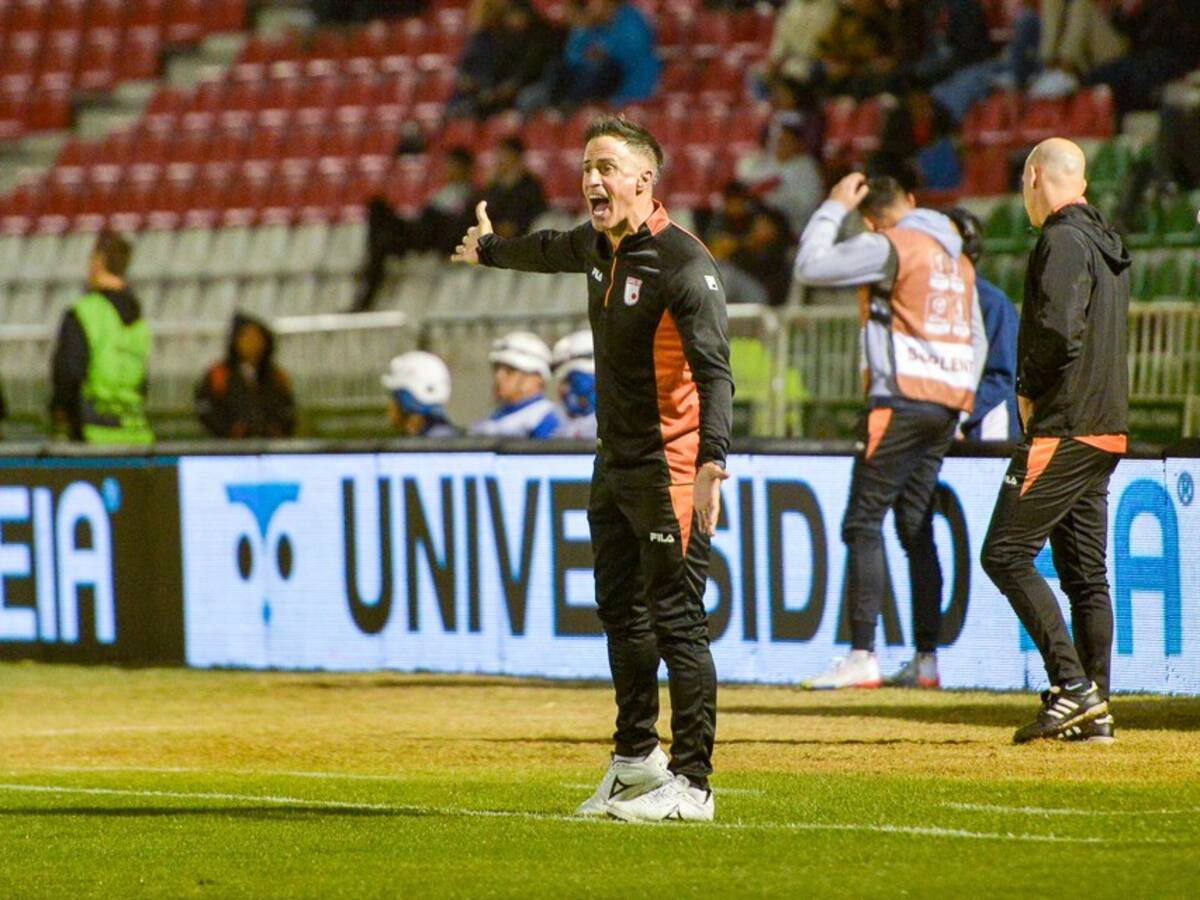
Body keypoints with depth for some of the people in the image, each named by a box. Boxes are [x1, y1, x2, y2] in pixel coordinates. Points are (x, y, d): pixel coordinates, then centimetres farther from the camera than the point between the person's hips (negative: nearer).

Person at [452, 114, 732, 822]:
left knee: (676, 618, -10)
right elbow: (554, 252, 35)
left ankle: (692, 782, -8)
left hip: (669, 466, -9)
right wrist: (490, 251, 56)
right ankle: (636, 761, 29)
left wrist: (711, 463, -40)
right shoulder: (600, 246, 9)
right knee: (621, 611, 17)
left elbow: (714, 368, -27)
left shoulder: (681, 261, -18)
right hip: (615, 464, 9)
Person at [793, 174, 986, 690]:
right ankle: (926, 658, 11)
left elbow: (810, 266, -11)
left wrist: (834, 207, 2)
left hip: (902, 398, -8)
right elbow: (976, 339, 22)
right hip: (948, 404, 8)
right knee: (916, 528, 13)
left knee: (863, 523, -7)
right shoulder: (957, 257, 18)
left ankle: (862, 657, -15)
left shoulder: (888, 247, -8)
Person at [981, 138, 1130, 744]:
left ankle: (1073, 687, -15)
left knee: (1006, 553, -9)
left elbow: (1057, 329, -24)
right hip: (1107, 428, 9)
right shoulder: (1107, 245, 18)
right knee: (1085, 570, 10)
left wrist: (1028, 391, -8)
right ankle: (1094, 710, 9)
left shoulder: (1062, 242, -12)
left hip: (1064, 431, -9)